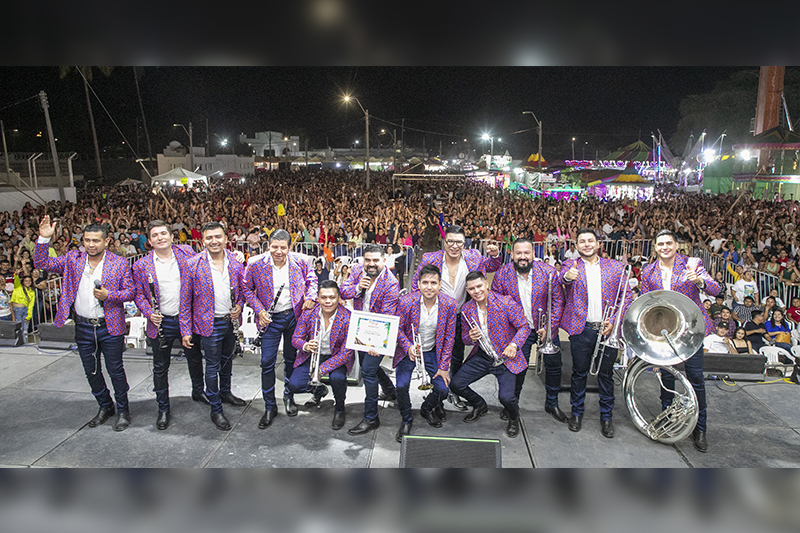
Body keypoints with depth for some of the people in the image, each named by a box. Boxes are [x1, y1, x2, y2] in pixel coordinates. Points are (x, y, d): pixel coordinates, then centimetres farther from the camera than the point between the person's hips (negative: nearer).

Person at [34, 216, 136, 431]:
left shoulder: (119, 263, -6)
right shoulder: (73, 258, 2)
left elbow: (130, 291, -5)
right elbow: (42, 263, -1)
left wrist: (109, 296, -23)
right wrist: (44, 239, -14)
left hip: (110, 327, -4)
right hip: (83, 327, 4)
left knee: (116, 371, 6)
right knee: (91, 372, 17)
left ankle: (123, 411, 24)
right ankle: (105, 406, 36)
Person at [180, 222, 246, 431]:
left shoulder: (235, 263, -3)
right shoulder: (193, 265, -13)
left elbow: (242, 290, 12)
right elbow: (185, 301, -9)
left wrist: (239, 306, -8)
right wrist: (186, 331, -11)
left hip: (231, 321, 4)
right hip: (210, 324, -4)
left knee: (227, 359, 23)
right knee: (212, 366, 6)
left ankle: (226, 392, 46)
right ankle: (216, 410, 21)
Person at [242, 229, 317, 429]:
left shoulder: (300, 262, -10)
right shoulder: (255, 264, -12)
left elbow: (311, 279, 8)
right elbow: (247, 288, 0)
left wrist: (310, 296, -9)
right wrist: (259, 310, -10)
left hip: (294, 316, 1)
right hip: (271, 319, -1)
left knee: (291, 359, 14)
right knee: (267, 363, 1)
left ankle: (289, 397, 36)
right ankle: (270, 407, 16)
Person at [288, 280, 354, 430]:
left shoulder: (347, 318, -22)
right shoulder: (308, 313, -11)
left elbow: (347, 352, -21)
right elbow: (296, 338, -3)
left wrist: (322, 368, -28)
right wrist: (305, 346, -29)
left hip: (337, 357, -3)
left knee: (337, 378, -34)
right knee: (294, 386, -15)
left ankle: (339, 408, 1)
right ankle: (319, 390, 21)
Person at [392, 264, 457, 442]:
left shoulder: (449, 304, -16)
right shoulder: (406, 301, -20)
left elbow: (449, 337, -7)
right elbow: (398, 329, -7)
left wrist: (443, 366, -7)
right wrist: (409, 347, -25)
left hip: (433, 351, 2)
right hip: (408, 349, -1)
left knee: (443, 389, -9)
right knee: (402, 386, -19)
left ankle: (427, 408, 28)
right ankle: (406, 420, 11)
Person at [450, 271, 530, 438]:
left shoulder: (506, 303, -14)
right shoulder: (466, 309, 0)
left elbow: (524, 327, -9)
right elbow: (465, 338, 9)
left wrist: (514, 344, -26)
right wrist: (471, 337, -16)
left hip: (505, 357, -4)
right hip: (481, 357, 5)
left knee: (506, 397, -20)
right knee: (456, 384, -3)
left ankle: (514, 419, 18)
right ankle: (480, 405, 28)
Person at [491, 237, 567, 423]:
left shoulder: (548, 272, -11)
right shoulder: (501, 275, -11)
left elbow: (558, 301, -7)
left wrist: (549, 327, -13)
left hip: (546, 329, 1)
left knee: (554, 365, 10)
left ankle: (552, 404, 33)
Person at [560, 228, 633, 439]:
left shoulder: (616, 266, 8)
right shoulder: (570, 265, 5)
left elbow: (628, 296, 5)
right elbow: (563, 276, -18)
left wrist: (614, 321, -8)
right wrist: (567, 277, -43)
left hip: (607, 328, 1)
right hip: (581, 329, -1)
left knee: (606, 374, 9)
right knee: (579, 372, 9)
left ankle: (606, 416, 23)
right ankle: (577, 412, 24)